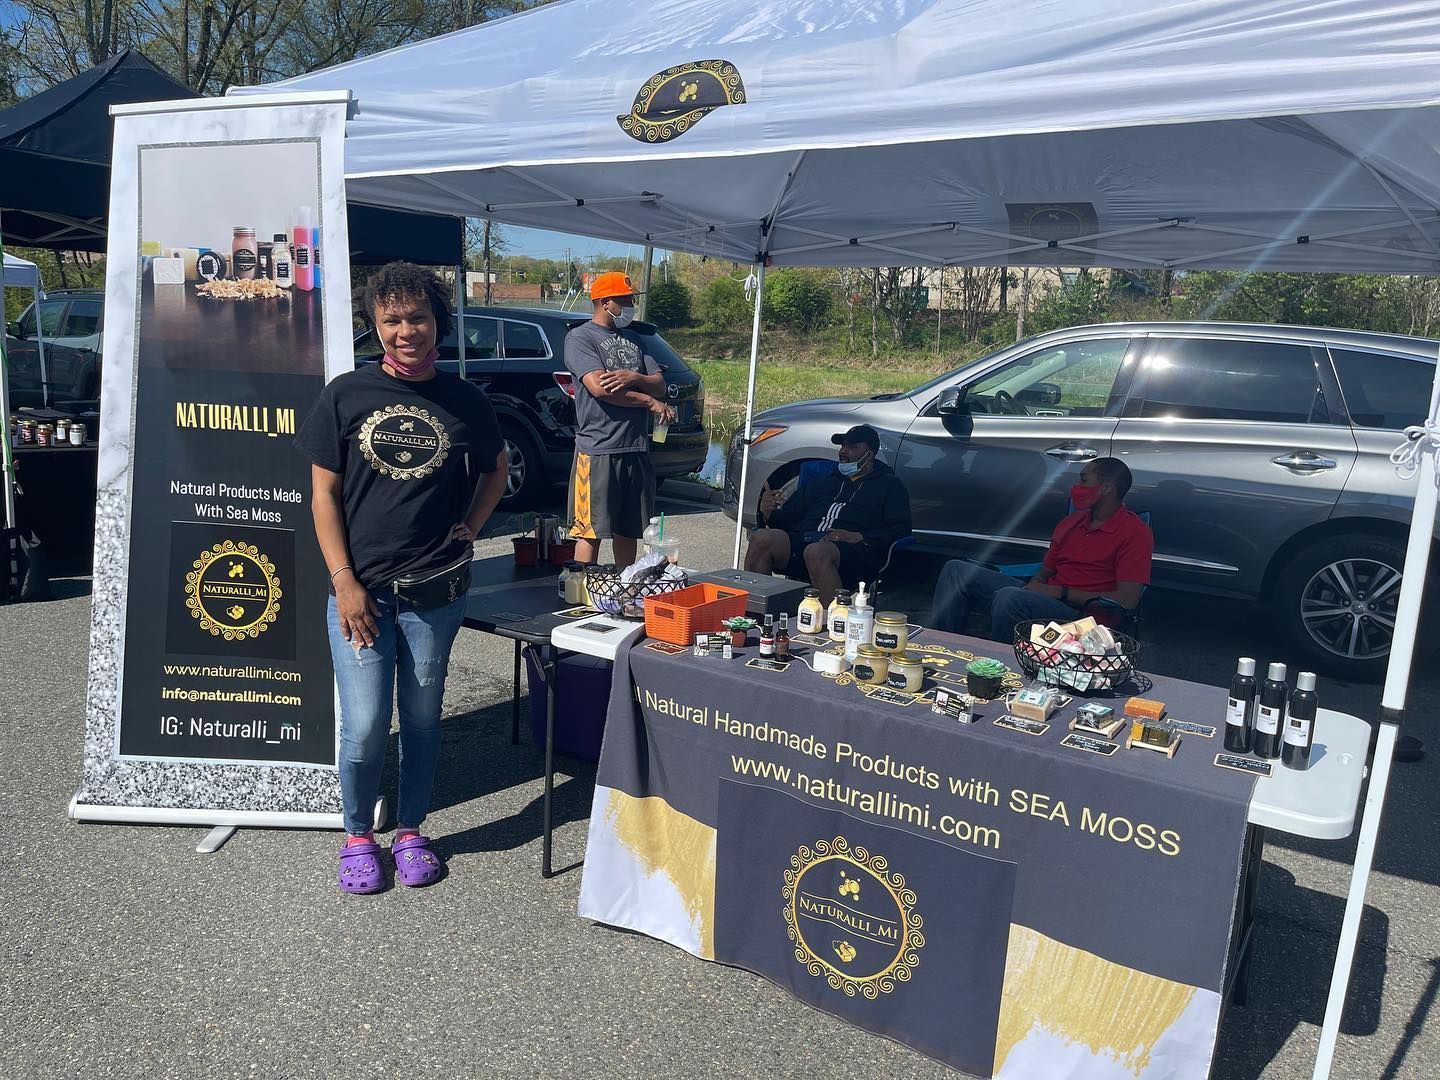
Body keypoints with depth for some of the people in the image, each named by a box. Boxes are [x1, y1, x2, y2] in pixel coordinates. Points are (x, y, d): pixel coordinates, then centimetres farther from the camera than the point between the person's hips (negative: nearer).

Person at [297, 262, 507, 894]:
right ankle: (358, 835, 23)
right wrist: (345, 582, -8)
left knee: (422, 718, 11)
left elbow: (496, 468, 21)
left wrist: (472, 526, 5)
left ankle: (410, 832, 30)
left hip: (435, 588, 1)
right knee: (364, 726, -1)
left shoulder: (463, 401, 3)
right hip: (360, 588, -1)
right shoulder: (346, 395, 0)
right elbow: (324, 494, 0)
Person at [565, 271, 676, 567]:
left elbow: (660, 385, 10)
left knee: (628, 530, 13)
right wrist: (650, 401, -9)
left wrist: (634, 379, -12)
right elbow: (598, 387, -17)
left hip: (637, 449, 6)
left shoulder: (635, 340, 19)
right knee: (591, 531, -3)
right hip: (598, 450, -6)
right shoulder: (580, 337, -2)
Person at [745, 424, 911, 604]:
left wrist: (858, 537, -11)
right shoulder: (824, 482, 34)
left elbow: (901, 530, 4)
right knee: (762, 538, -25)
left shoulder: (889, 485, 20)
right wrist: (769, 513, 3)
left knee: (817, 552, -40)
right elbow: (788, 518, 27)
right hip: (804, 540, 5)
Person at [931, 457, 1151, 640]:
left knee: (1010, 597, -38)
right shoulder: (1072, 521, 22)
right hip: (1044, 598, 8)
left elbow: (1126, 600, -14)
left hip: (1080, 611, -8)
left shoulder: (1135, 532, -3)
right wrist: (1031, 588, -2)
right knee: (956, 570, -3)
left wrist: (1060, 592, -14)